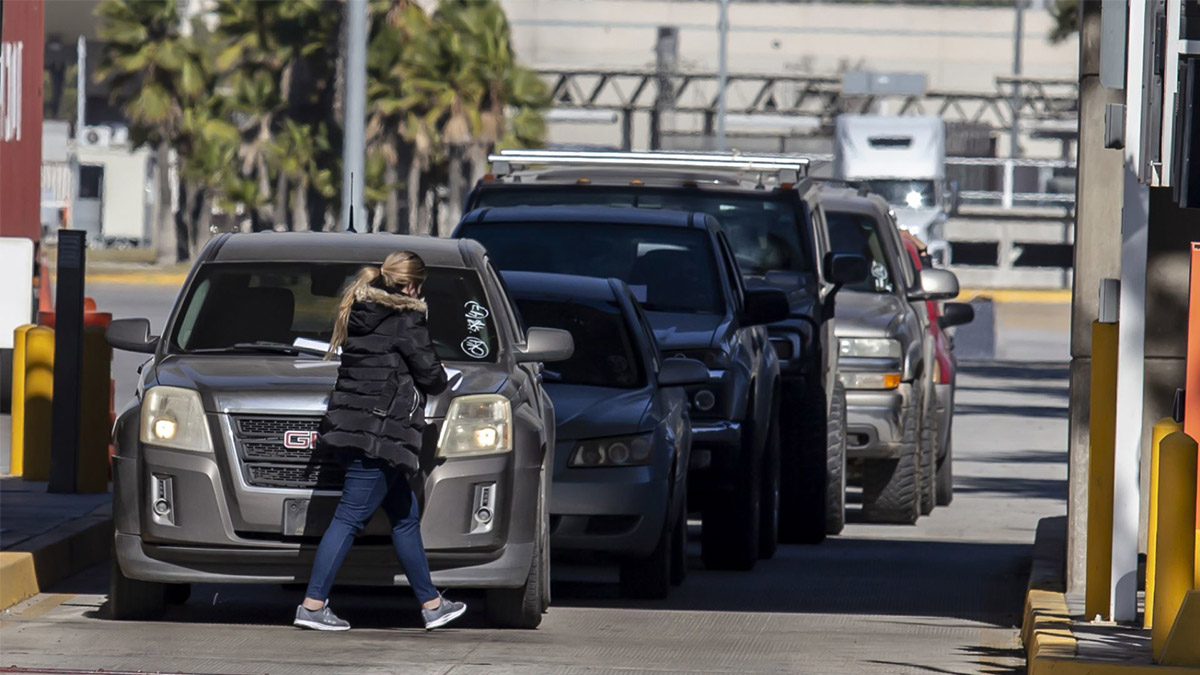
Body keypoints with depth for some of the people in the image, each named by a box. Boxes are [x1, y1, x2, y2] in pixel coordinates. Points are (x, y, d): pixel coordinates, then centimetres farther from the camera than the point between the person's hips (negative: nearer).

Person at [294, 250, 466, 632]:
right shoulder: (406, 320, -10)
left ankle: (431, 604, 23)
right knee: (351, 517, -8)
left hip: (351, 425, 9)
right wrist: (440, 376, 16)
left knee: (406, 516, 16)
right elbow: (430, 376, -8)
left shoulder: (357, 313, 15)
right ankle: (313, 605, -9)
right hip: (379, 433, -9)